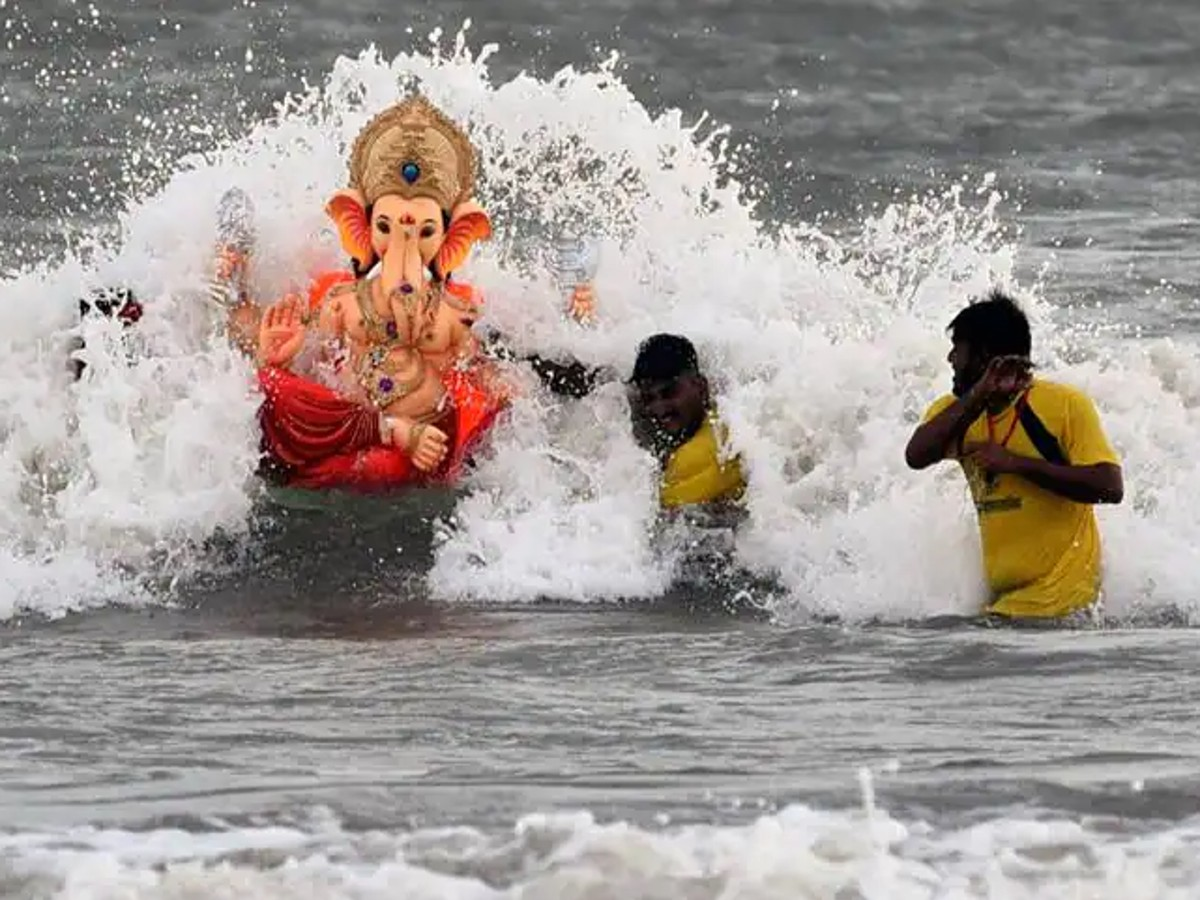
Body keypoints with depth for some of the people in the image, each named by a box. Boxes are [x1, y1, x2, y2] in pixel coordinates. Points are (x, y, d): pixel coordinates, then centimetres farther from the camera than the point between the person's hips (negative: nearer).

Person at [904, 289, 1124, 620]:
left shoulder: (1064, 404, -9)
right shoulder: (957, 410, 8)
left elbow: (1109, 487, -18)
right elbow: (917, 456, -12)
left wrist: (1016, 463, -21)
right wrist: (980, 397, -19)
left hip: (1060, 588, -7)